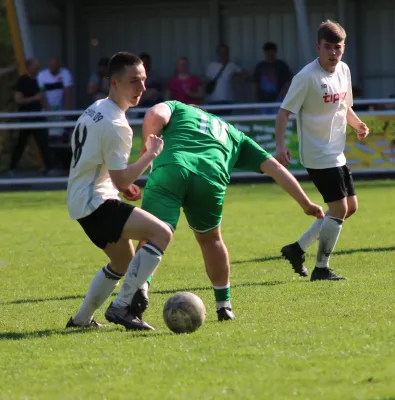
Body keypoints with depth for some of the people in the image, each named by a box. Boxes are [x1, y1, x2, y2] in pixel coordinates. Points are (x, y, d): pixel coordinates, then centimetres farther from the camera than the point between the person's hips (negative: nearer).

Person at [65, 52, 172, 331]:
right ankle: (122, 306, -22)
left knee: (123, 261, 25)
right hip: (95, 202, -11)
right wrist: (152, 154, -9)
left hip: (80, 200, 11)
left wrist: (122, 185, 19)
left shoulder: (95, 110, 13)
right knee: (161, 233, -22)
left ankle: (82, 319, 30)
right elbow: (121, 179, -18)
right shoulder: (116, 126, -19)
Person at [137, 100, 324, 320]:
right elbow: (274, 166, 33)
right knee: (210, 239, 28)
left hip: (169, 168, -2)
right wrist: (306, 203, 34)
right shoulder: (233, 134, 39)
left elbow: (155, 115, 7)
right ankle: (224, 306, 33)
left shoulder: (177, 108, 33)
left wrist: (147, 149, 19)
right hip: (211, 177, 3)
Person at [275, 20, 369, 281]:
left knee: (351, 206, 12)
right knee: (339, 208, -10)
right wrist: (280, 145, -26)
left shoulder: (344, 70, 6)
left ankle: (298, 249, 19)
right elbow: (285, 111, -16)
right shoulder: (307, 77, -17)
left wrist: (358, 124, 3)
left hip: (336, 153, 9)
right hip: (318, 155, -9)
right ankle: (321, 269, 2)